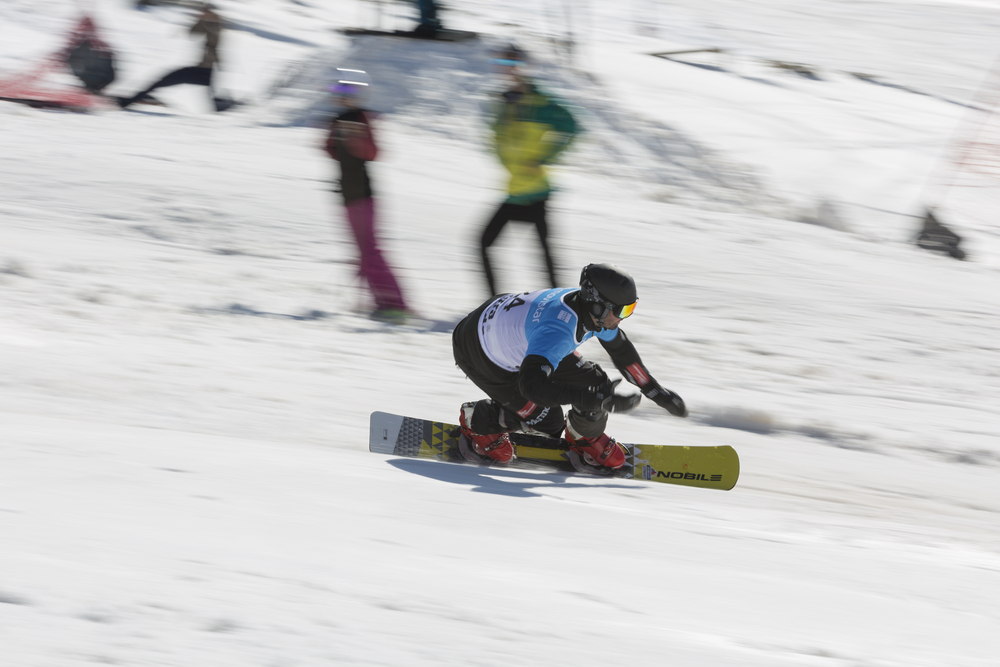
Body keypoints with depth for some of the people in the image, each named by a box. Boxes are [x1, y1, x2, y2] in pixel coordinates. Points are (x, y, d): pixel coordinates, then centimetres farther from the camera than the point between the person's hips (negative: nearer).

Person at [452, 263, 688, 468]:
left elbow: (621, 348, 3)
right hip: (479, 354, -7)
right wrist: (597, 401, -56)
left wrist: (657, 392, 7)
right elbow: (531, 384, -54)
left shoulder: (594, 310, -18)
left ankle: (584, 438, 23)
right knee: (547, 421, -11)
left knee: (594, 381, -6)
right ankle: (477, 421, 12)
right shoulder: (557, 331, -45)